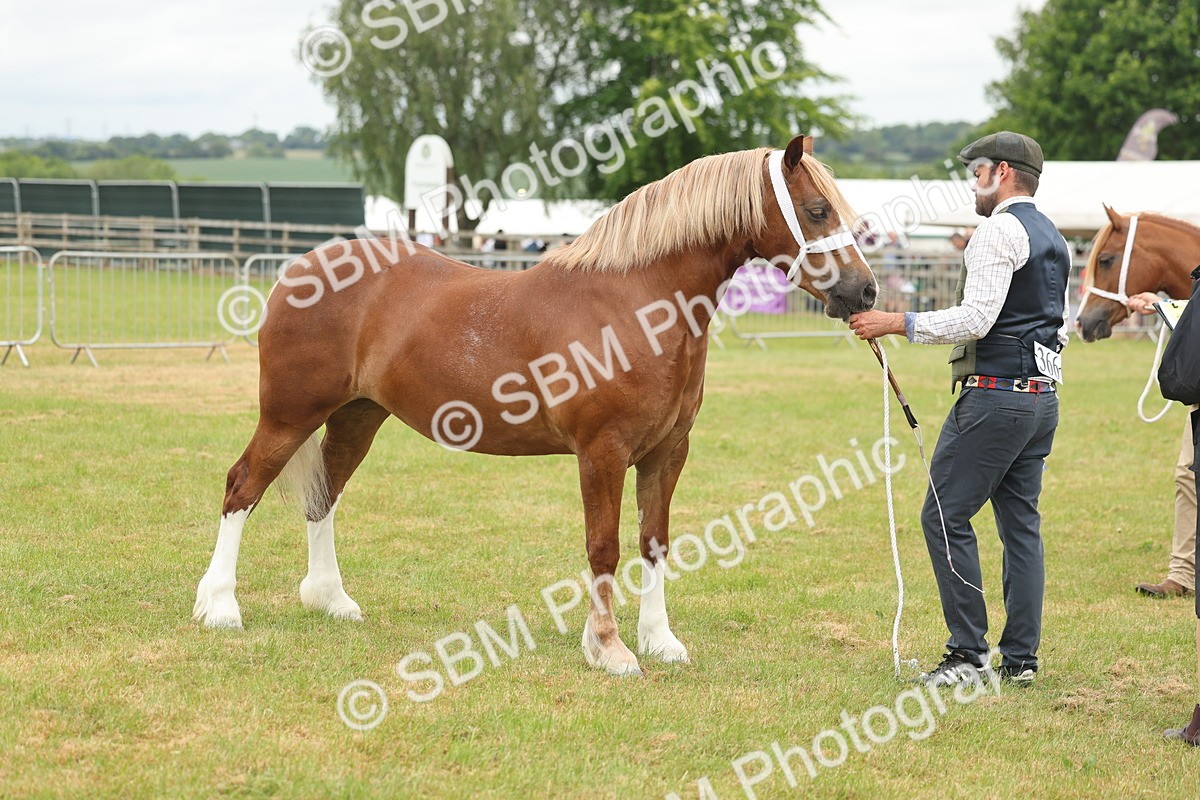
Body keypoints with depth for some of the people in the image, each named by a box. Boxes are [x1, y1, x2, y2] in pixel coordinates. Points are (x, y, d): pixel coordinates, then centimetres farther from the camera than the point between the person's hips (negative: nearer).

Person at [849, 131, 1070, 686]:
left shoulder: (999, 231, -12)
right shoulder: (1053, 239, 18)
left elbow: (976, 318, -21)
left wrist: (898, 324, -15)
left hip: (994, 395, -10)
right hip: (1041, 398, 10)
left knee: (946, 517, -6)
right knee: (1021, 525, 10)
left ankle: (968, 653, -8)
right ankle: (1021, 658, 10)